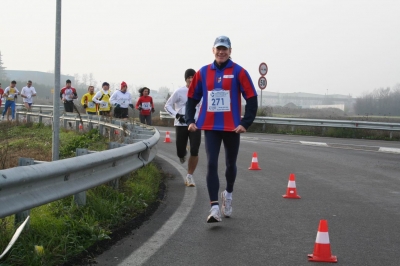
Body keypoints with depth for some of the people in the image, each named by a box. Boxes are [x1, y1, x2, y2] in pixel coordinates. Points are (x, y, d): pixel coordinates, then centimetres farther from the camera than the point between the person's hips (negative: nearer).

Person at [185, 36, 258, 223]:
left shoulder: (238, 72, -4)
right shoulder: (203, 72, 5)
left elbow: (252, 99, -4)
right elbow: (192, 97, 14)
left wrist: (245, 123, -10)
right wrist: (190, 120, 4)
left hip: (232, 128, -1)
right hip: (210, 127, 1)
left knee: (230, 164, 14)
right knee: (211, 164, -10)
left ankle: (228, 193, 42)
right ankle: (214, 207, -12)